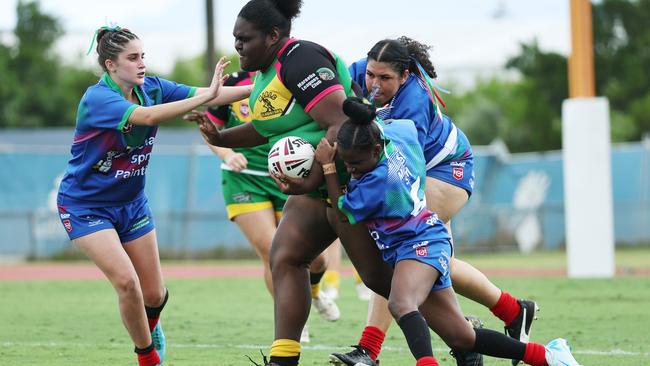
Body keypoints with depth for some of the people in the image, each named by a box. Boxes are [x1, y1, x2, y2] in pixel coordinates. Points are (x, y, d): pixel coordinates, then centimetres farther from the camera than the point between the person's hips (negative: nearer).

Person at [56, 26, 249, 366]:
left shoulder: (151, 88, -8)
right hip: (85, 206, -6)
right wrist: (205, 96, -51)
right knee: (126, 281, -19)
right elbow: (145, 116, -43)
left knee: (154, 294, 6)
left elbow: (206, 95, -16)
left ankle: (149, 328, 42)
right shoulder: (97, 99, -27)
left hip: (131, 202, 6)